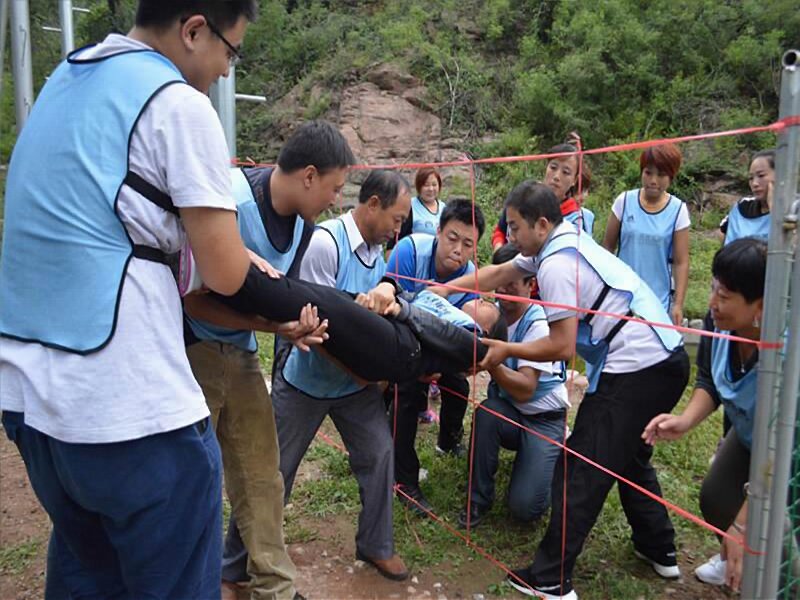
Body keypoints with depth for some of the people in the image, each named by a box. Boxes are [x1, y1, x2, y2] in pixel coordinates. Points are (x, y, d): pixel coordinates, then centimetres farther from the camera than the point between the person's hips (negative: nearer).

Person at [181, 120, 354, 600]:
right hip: (192, 348, -7)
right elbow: (197, 301, -22)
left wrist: (299, 322, -10)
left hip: (242, 353, 7)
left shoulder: (303, 224, 1)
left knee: (262, 479, 11)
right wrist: (272, 324, -27)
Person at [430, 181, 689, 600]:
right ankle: (659, 550, 39)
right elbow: (499, 273, 21)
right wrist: (447, 287, 21)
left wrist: (505, 350, -4)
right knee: (629, 457, 26)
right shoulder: (565, 240, 13)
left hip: (635, 370, -10)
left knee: (580, 472, -2)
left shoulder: (555, 265, -16)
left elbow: (562, 346, -16)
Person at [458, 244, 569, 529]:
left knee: (525, 506, -20)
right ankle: (479, 498, -12)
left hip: (544, 419, -4)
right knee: (486, 411, -33)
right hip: (507, 410, 4)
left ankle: (538, 460, 14)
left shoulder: (538, 323, -19)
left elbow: (525, 390, -27)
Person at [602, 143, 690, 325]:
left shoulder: (678, 209, -5)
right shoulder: (624, 201, -3)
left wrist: (678, 304, -6)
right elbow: (607, 247, 5)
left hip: (658, 302, -1)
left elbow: (681, 262, -3)